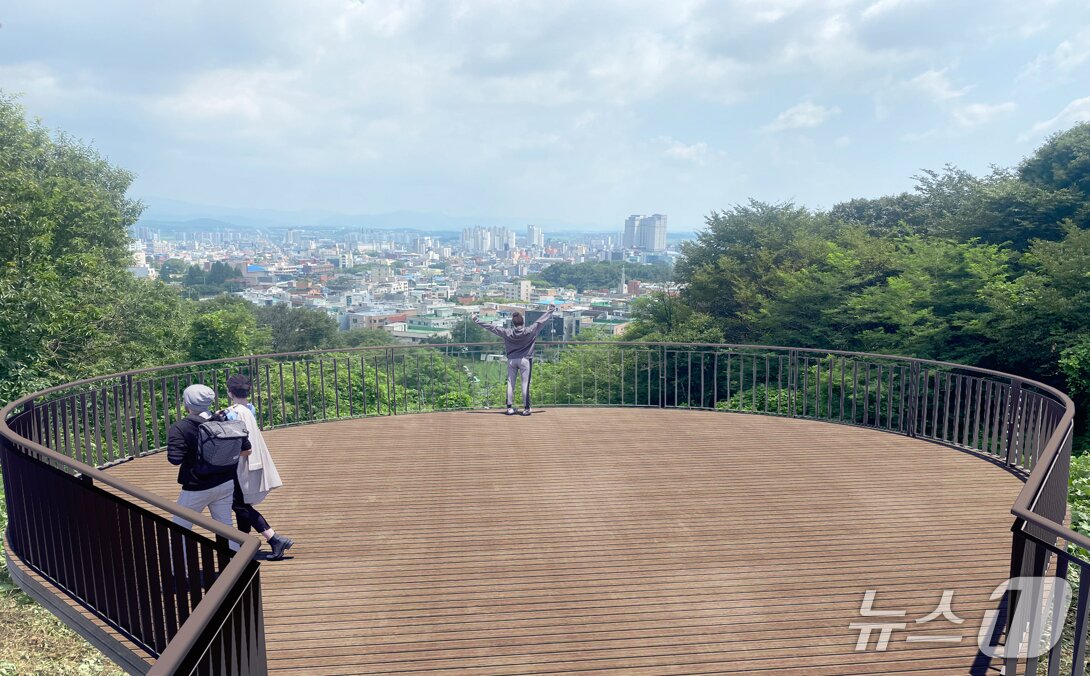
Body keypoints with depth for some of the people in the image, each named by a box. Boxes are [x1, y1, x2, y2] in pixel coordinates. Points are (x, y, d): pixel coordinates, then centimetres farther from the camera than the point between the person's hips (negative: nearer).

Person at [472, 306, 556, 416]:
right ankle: (526, 408, 0)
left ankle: (509, 407, 8)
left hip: (511, 360, 2)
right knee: (525, 384, 0)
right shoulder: (530, 331, -10)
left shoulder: (507, 333, -8)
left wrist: (476, 320, 2)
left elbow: (490, 327, -4)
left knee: (510, 383, 7)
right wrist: (550, 310, 14)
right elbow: (541, 321, 0)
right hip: (525, 360, -2)